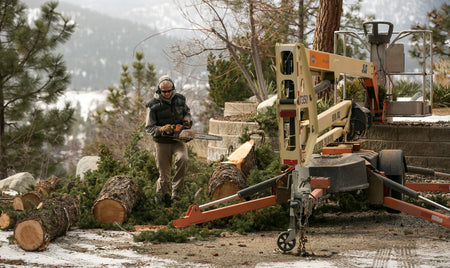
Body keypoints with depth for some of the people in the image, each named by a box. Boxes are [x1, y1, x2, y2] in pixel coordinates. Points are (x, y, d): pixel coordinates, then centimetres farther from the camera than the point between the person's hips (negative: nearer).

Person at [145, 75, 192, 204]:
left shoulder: (180, 99, 0)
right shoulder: (153, 105, -10)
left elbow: (187, 111, 21)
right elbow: (149, 127, -7)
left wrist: (187, 119, -2)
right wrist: (162, 130, -25)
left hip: (178, 140, 2)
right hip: (162, 143, -2)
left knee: (182, 159, -28)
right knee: (164, 176, 2)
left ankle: (176, 191, -16)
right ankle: (161, 196, 29)